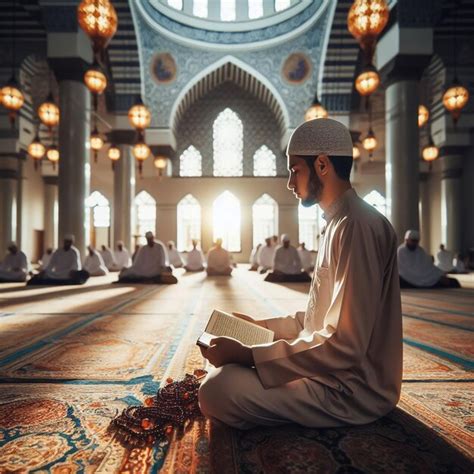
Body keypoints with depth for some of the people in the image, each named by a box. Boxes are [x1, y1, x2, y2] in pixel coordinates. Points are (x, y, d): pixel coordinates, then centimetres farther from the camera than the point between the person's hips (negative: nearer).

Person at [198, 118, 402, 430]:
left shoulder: (358, 226, -21)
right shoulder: (339, 223, 12)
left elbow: (344, 347, -25)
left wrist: (248, 354, -23)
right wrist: (259, 327, 10)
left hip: (354, 389, -9)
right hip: (333, 370, 9)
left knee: (218, 389, -23)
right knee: (223, 367, 12)